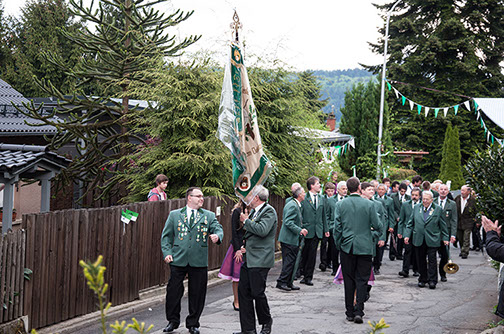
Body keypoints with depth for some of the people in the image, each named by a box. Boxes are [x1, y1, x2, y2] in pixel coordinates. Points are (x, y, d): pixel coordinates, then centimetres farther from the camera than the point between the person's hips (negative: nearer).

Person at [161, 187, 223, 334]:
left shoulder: (209, 216, 11)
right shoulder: (174, 215, 9)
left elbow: (218, 228, -2)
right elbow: (166, 235, 10)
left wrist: (217, 235, -26)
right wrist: (167, 253, -2)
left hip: (199, 261, 1)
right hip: (178, 260, -1)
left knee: (197, 294, 4)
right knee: (173, 291, 1)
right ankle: (173, 321, 18)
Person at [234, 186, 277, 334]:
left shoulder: (269, 211, -10)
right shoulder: (254, 211, 17)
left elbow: (262, 230, -26)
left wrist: (246, 221, -13)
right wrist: (246, 246, 14)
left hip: (260, 260, -9)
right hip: (248, 259, 9)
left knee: (257, 293, -4)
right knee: (243, 292, 5)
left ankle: (266, 322, 20)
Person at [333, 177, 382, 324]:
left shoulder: (340, 205, -2)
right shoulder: (368, 204, -6)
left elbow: (337, 227, -2)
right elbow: (377, 225, -2)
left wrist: (338, 245, 9)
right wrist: (379, 230, 21)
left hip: (347, 247, 1)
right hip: (365, 248, -1)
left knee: (349, 280, 8)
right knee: (362, 280, 4)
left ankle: (350, 312, 12)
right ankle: (358, 311, -6)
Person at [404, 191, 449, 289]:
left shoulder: (438, 209, 2)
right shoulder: (417, 207, 9)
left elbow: (443, 225, 5)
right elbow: (410, 223, 11)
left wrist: (445, 238, 2)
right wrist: (407, 235, 4)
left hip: (432, 240, -3)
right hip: (419, 239, 3)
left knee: (432, 260, -2)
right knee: (421, 261, 7)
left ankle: (432, 281, 4)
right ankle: (423, 279, 19)